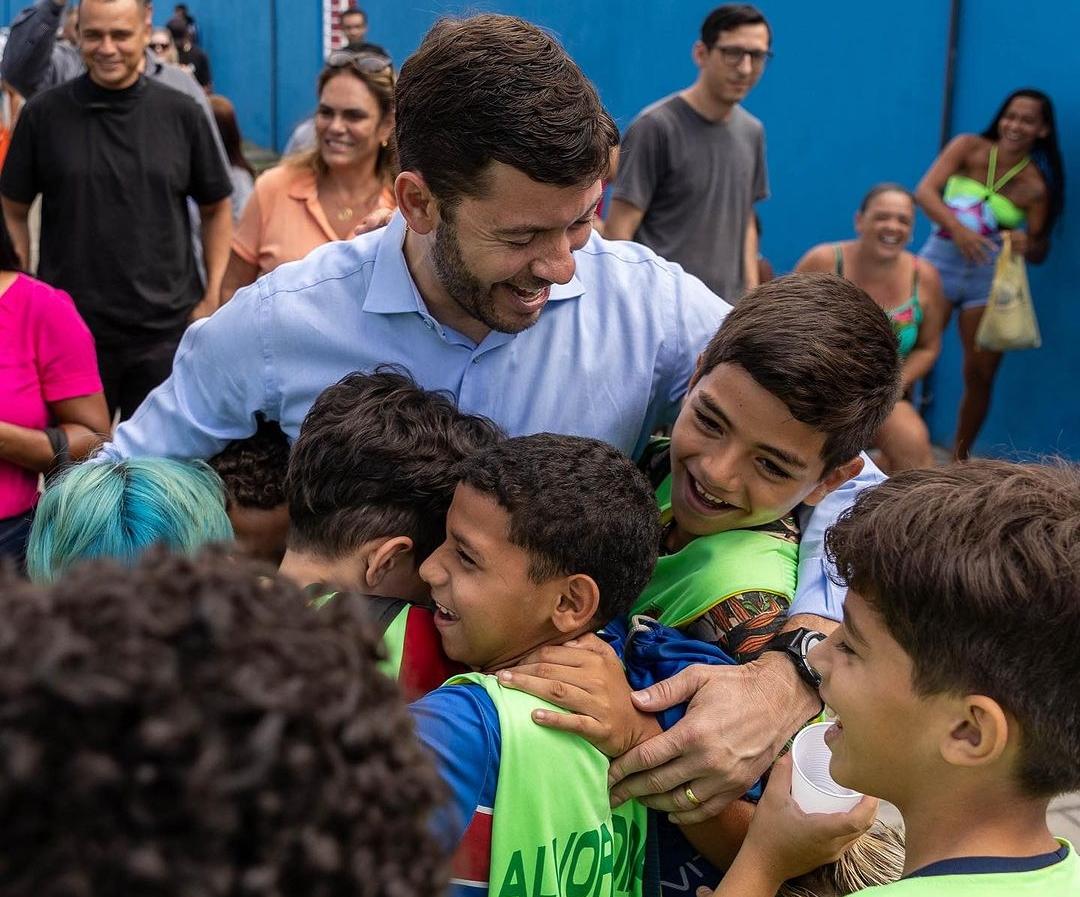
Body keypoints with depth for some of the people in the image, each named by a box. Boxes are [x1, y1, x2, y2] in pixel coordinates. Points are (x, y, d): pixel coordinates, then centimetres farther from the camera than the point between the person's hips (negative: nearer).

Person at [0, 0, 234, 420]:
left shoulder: (181, 114, 1)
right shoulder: (43, 114, 0)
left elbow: (216, 208, 9)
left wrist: (213, 296, 1)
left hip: (166, 333, 0)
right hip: (68, 330, 0)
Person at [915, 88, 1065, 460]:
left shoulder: (1037, 186, -3)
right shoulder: (969, 147, -4)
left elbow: (1039, 251, 1)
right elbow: (925, 190, -15)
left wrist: (1027, 244, -24)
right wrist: (956, 227, -33)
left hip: (990, 275, 1)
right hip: (940, 259, -1)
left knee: (980, 373, 3)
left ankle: (958, 459, 21)